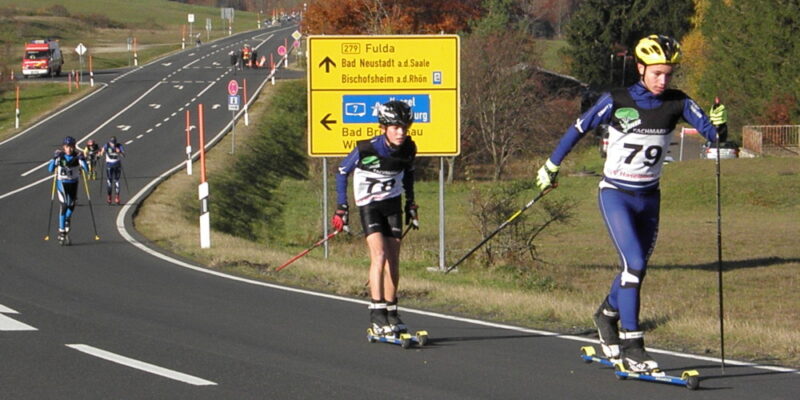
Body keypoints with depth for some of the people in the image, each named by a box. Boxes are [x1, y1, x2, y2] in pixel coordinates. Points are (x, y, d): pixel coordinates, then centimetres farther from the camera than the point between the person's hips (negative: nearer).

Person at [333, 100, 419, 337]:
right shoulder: (366, 149, -23)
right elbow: (342, 172, -8)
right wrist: (342, 208, -8)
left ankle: (391, 312, 13)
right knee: (379, 256, -19)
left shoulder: (408, 149, -10)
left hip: (393, 204, 4)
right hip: (369, 205, -4)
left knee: (393, 261, 2)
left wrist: (411, 204, 14)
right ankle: (377, 312, -17)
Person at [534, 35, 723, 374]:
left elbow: (708, 130, -13)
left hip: (649, 198, 4)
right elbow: (579, 129, -3)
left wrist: (718, 131, -36)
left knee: (636, 269, 14)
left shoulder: (677, 104, -4)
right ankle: (631, 346, -16)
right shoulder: (616, 102, -12)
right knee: (634, 264, -19)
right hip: (616, 194, -4)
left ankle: (607, 315, 44)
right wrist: (551, 167, 4)